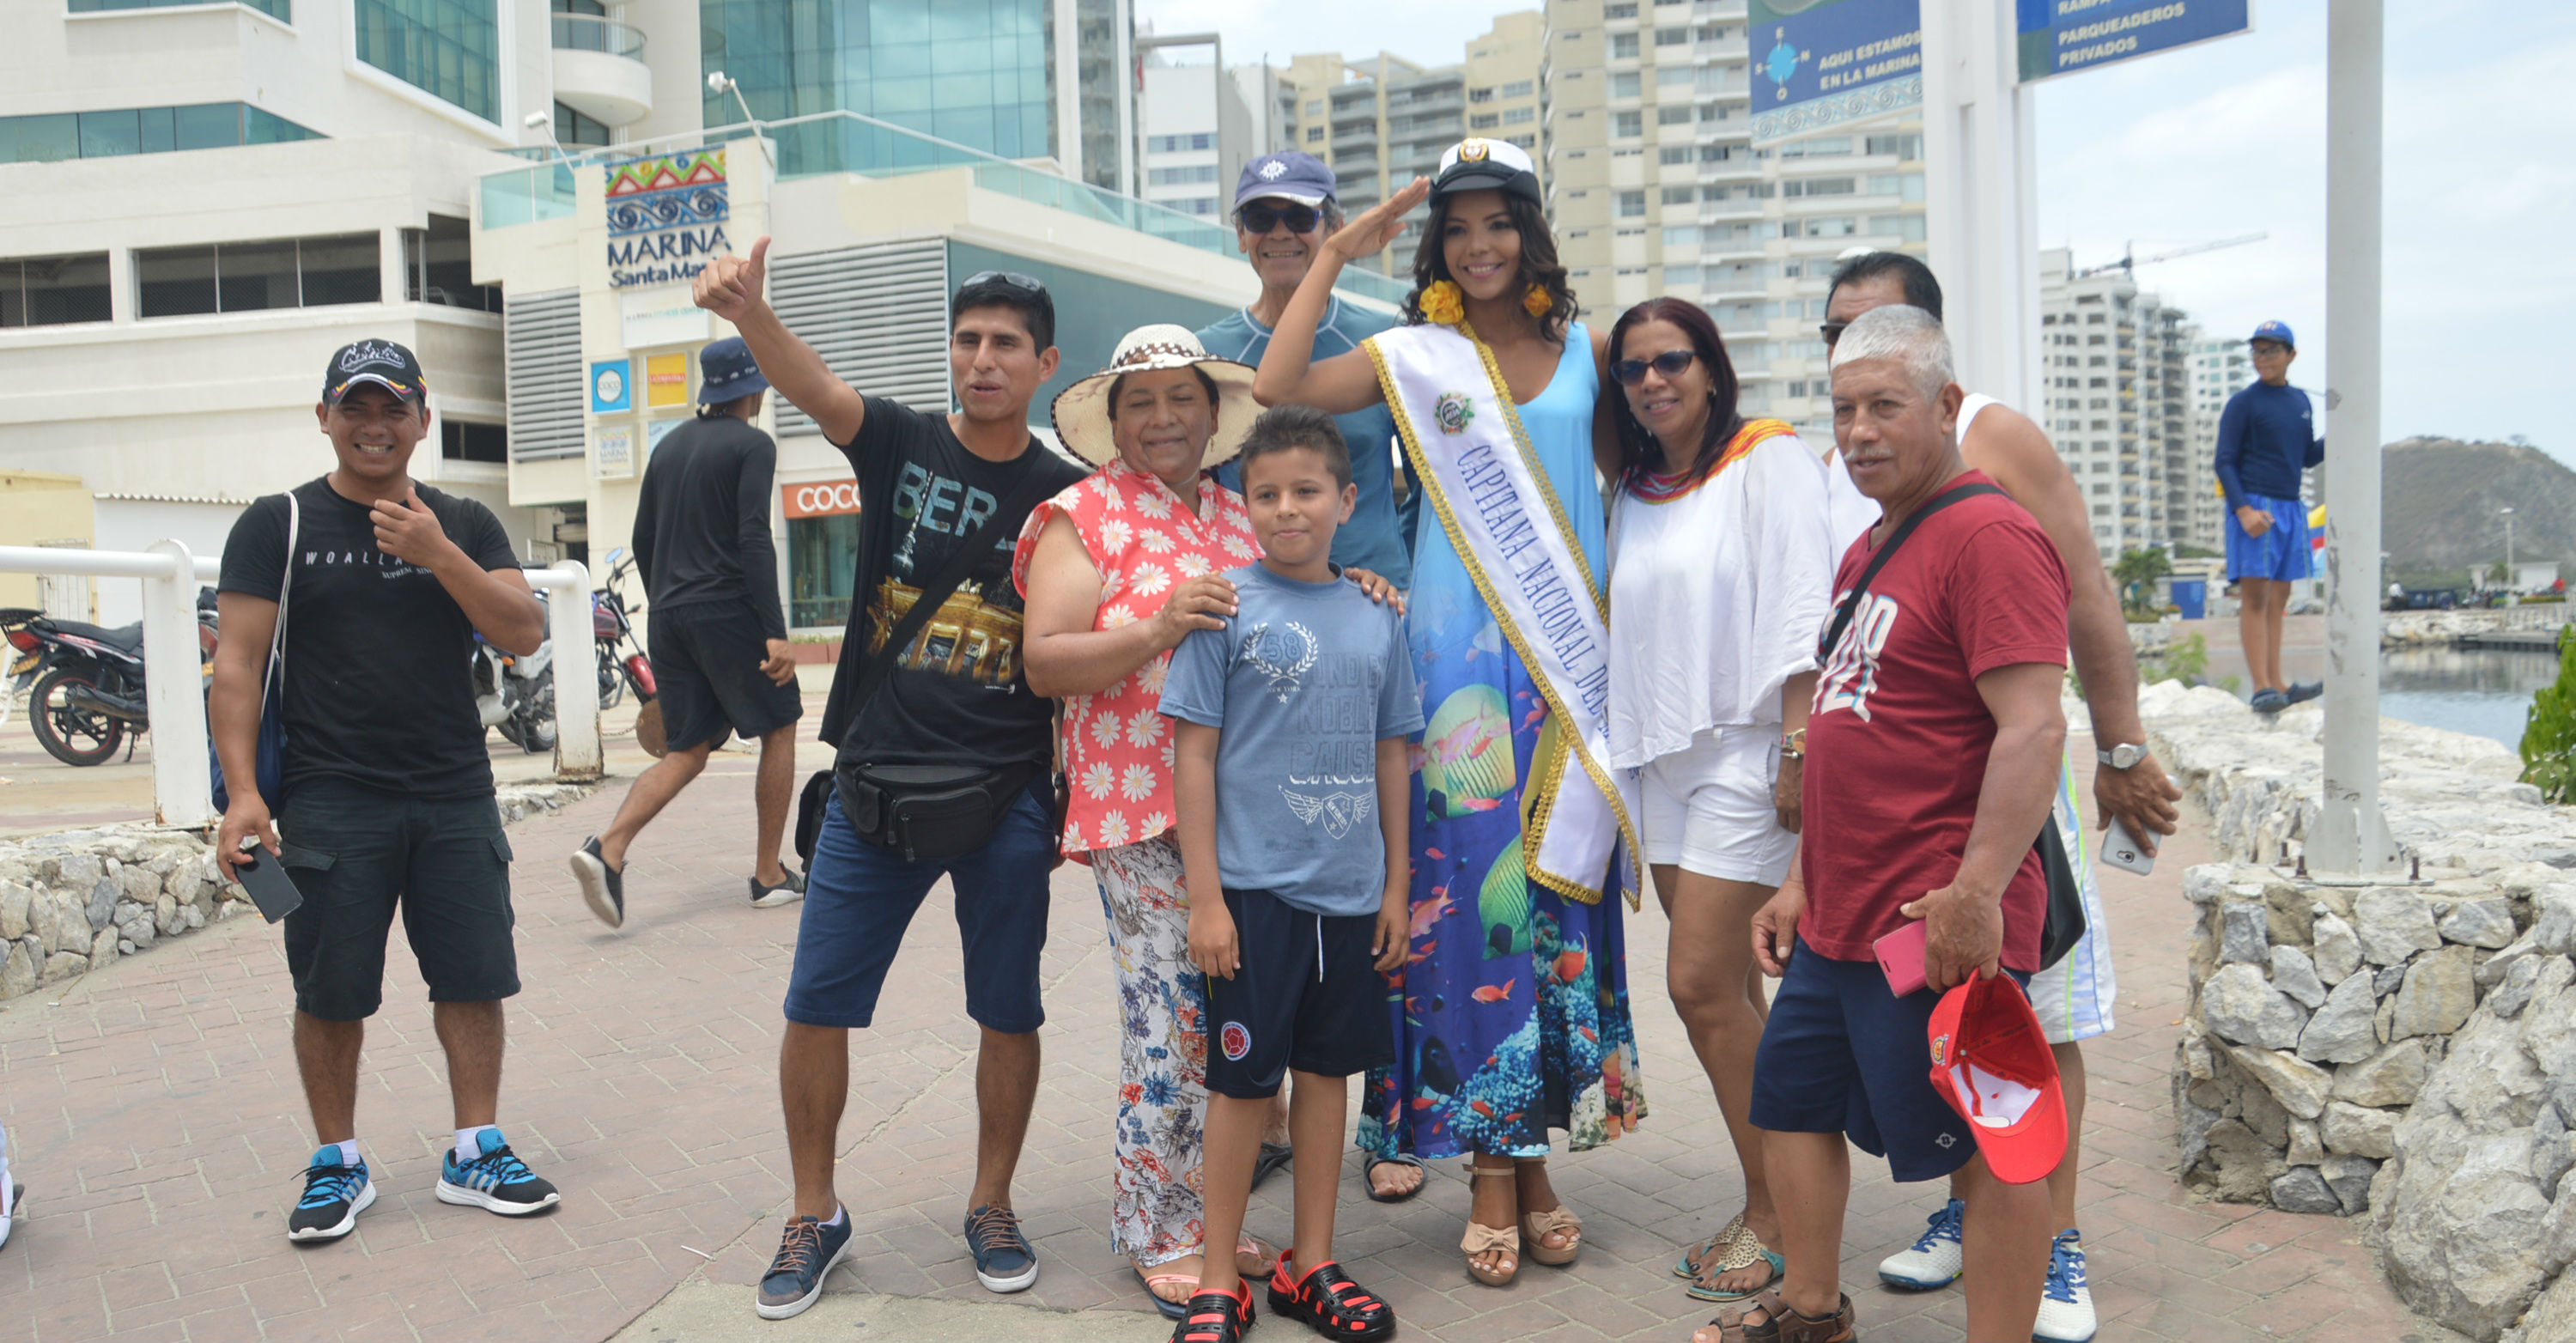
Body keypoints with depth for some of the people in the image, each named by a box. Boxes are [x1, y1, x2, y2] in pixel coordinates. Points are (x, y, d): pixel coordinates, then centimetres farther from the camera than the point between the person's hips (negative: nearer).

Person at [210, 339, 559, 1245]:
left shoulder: (465, 525, 9)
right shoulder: (278, 525, 3)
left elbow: (525, 634, -3)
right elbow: (238, 662, -2)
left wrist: (438, 554, -15)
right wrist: (242, 791, -11)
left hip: (456, 796, 2)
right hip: (329, 798, -2)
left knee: (473, 979, 5)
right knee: (330, 994, 5)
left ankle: (475, 1153, 18)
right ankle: (337, 1165, 22)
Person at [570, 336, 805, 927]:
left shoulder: (670, 445, 16)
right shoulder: (751, 445, -6)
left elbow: (642, 540, 17)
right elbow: (753, 541, -16)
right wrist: (775, 632, -18)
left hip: (670, 615, 7)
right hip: (729, 612, -7)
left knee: (687, 750, 10)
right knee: (779, 728, 9)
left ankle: (607, 849, -12)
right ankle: (769, 876, 10)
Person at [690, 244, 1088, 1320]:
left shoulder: (1066, 496, 2)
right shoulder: (902, 445, 1)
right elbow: (815, 388, -20)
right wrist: (748, 312, -39)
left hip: (1006, 796, 0)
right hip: (873, 781, 1)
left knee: (1009, 1012, 8)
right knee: (817, 1003, 4)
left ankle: (991, 1205, 30)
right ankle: (815, 1218, 24)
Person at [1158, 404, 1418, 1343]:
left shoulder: (1377, 619, 7)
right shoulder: (1226, 605, -5)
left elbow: (1391, 759, 12)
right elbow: (1193, 753, -7)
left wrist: (1396, 887, 11)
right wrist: (1205, 897, -10)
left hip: (1351, 895, 4)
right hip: (1255, 888, -4)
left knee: (1327, 1069, 13)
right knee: (1243, 1081, 4)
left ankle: (1310, 1267, 28)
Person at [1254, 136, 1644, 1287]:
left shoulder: (1585, 350, 10)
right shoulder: (1413, 357, 4)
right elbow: (1277, 388, -10)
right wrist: (1336, 255, -2)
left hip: (1574, 652, 3)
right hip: (1462, 652, -2)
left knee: (1559, 888, 6)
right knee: (1472, 887, -2)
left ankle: (1537, 1156, 19)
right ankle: (1490, 1176, 8)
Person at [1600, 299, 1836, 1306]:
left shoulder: (1770, 459, -4)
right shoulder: (1632, 491, 16)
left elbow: (1800, 609, -11)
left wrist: (1798, 750, -17)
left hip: (1744, 749, -6)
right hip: (1660, 755, 7)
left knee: (1701, 984, -11)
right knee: (1731, 992, 8)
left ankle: (1775, 1215, 4)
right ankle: (1769, 1210, 18)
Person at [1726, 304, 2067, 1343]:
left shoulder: (1989, 536, -14)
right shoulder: (1865, 553, 17)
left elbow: (2034, 727, -23)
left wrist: (1977, 888, -28)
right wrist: (1803, 882, 20)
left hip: (1939, 925, -10)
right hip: (1837, 920, 10)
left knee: (1987, 1150, 2)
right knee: (1790, 1101, 19)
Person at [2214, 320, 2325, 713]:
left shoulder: (2302, 402, 14)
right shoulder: (2243, 403, -3)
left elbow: (2308, 457, 22)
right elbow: (2225, 462, -7)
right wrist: (2244, 510, -18)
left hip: (2290, 508, 6)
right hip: (2254, 506, -6)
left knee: (2278, 598, 8)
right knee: (2255, 595, -10)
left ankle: (2277, 684, 11)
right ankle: (2261, 687, -12)